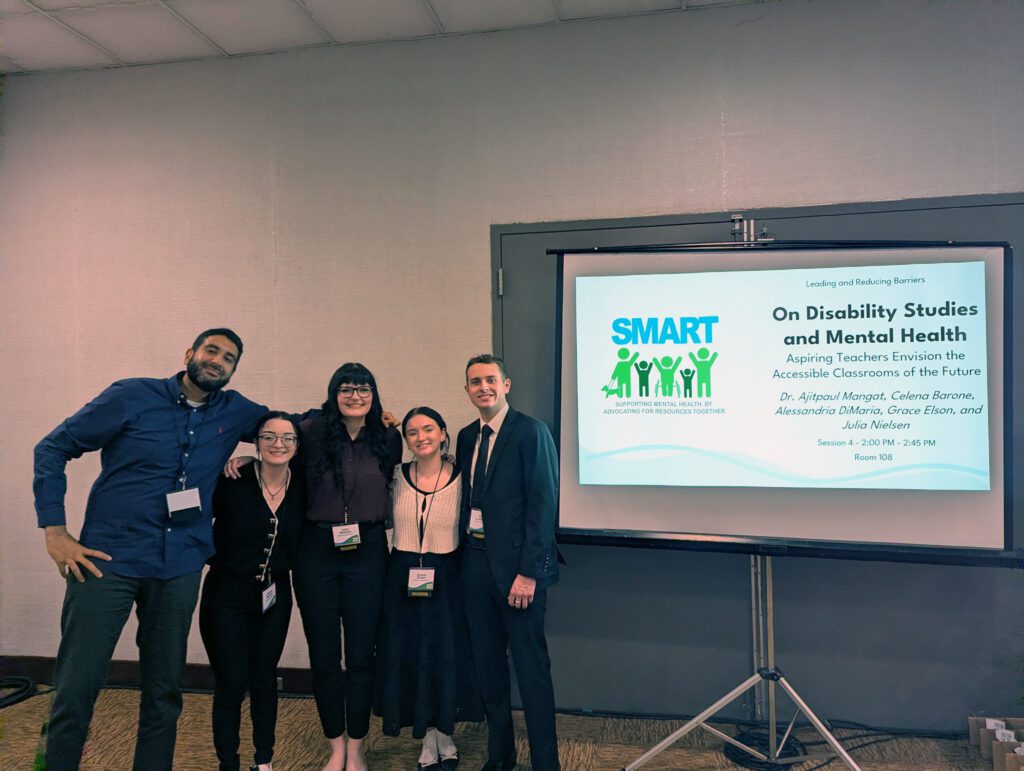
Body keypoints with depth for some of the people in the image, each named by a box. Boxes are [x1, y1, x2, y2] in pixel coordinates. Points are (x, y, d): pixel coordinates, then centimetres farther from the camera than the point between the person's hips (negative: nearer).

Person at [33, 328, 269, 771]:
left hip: (180, 566, 3)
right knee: (76, 689, -1)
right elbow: (53, 448, 0)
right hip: (107, 558, -3)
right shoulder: (133, 396, -4)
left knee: (165, 691, 12)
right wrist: (55, 531, -7)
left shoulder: (234, 412, 6)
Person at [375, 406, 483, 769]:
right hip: (403, 577, 2)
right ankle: (428, 738, 29)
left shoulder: (460, 478, -6)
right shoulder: (396, 476, -2)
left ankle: (444, 733, 30)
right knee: (408, 656, 9)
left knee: (447, 655, 6)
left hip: (445, 578, -1)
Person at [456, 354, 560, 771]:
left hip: (516, 564, -6)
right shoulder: (467, 436, 11)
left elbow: (543, 504, -14)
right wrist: (462, 554, 5)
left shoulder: (531, 431, -10)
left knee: (531, 666, 3)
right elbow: (468, 499, 14)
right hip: (475, 561, 7)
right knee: (487, 661, 15)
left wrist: (528, 572, -18)